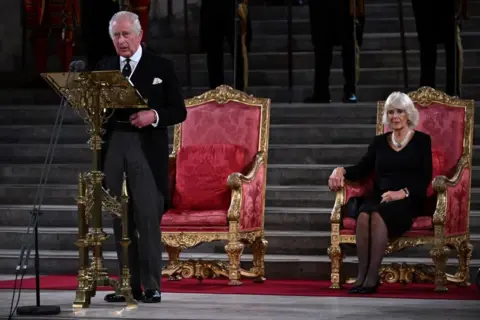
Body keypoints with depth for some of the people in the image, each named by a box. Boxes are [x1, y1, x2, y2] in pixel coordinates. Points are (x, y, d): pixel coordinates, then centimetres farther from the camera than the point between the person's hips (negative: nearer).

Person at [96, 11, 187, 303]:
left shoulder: (161, 67, 4)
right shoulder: (105, 68, 13)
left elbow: (179, 111, 2)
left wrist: (154, 115, -15)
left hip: (147, 148, -4)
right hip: (113, 147, 4)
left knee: (148, 217, -9)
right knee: (121, 219, 5)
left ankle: (152, 286, -6)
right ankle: (129, 284, 10)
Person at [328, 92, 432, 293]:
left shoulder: (421, 140, 7)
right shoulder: (380, 142, 19)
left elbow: (425, 178, -2)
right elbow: (362, 169, 10)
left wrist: (402, 193, -19)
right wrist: (341, 171, -11)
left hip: (408, 201, -3)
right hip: (379, 197, 3)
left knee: (378, 215, -36)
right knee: (364, 215, -33)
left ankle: (372, 277, -36)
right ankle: (362, 275, -35)